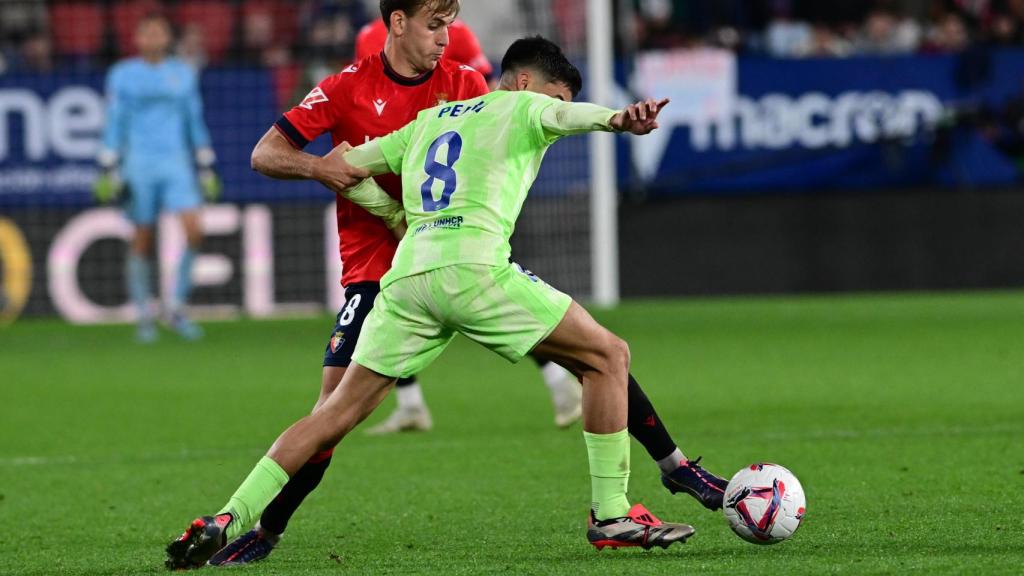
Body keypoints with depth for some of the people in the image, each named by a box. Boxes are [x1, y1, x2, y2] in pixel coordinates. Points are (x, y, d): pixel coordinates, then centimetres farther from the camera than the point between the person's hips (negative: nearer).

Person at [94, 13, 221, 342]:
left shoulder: (184, 74, 11)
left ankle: (176, 308, -1)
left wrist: (206, 170, 14)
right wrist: (109, 171, -4)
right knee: (142, 241, 0)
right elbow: (114, 125, 3)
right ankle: (144, 317, 10)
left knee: (193, 231, -14)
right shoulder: (122, 75, 3)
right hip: (138, 164, -2)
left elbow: (195, 123, 16)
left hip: (177, 164, 2)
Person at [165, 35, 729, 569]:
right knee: (607, 356, 4)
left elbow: (341, 164, 34)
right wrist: (616, 118, -31)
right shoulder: (521, 107, 14)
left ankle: (227, 522, 3)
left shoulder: (428, 120, 33)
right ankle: (611, 516, 0)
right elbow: (567, 115, -11)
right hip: (473, 267, -6)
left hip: (406, 273, 6)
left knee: (338, 411, 12)